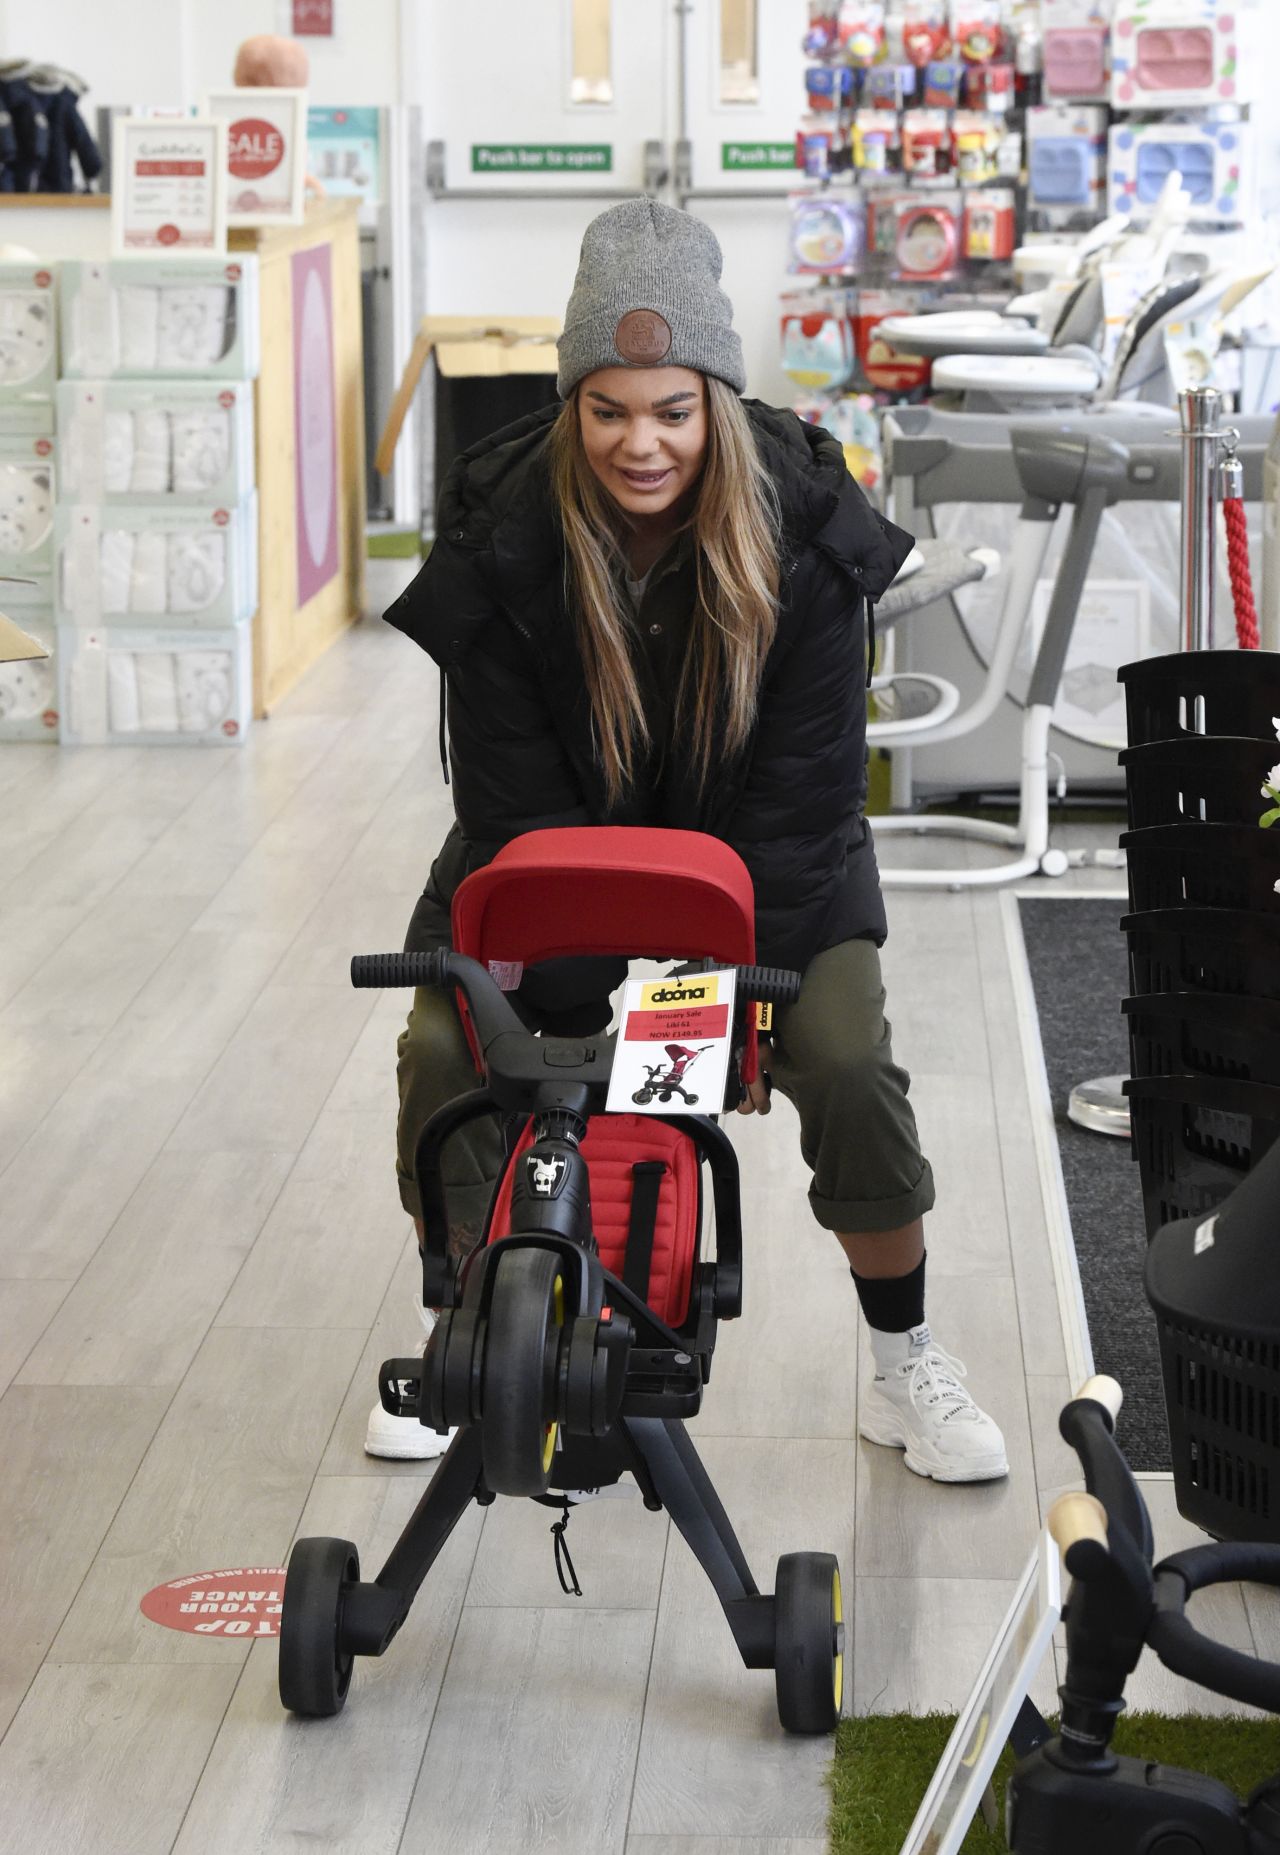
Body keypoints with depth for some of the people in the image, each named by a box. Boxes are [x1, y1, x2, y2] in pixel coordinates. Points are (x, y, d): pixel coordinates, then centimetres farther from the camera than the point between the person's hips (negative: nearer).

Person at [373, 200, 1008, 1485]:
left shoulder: (802, 532, -22)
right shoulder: (501, 536, -21)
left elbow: (801, 791, -18)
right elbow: (512, 797, -18)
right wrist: (587, 1020, -23)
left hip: (757, 855, -1)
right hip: (559, 847, 1)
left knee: (848, 1067, -22)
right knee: (444, 1051, -19)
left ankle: (903, 1368, 2)